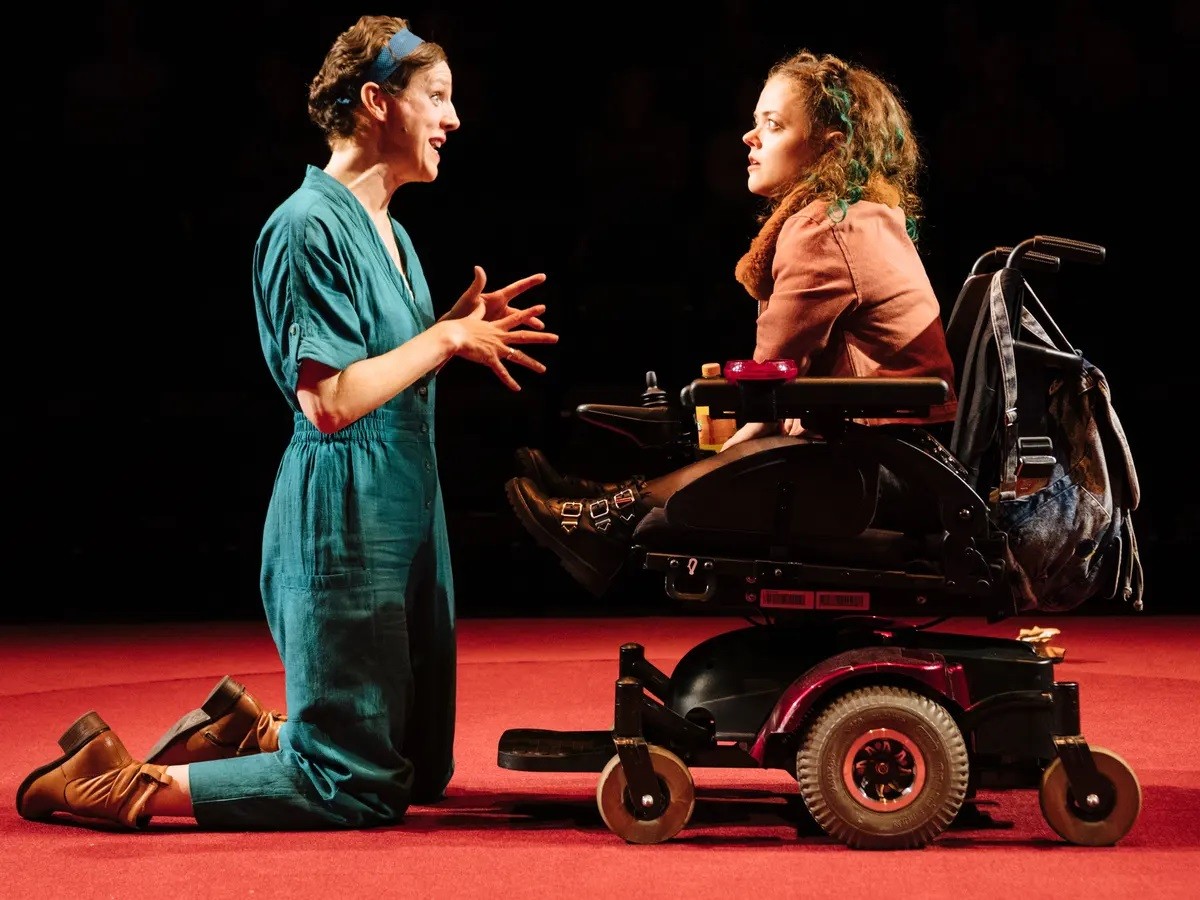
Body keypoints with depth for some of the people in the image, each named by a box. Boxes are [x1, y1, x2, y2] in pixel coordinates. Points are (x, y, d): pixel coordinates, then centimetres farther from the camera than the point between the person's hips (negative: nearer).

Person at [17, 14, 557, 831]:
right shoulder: (310, 226, -15)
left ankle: (245, 730, 26)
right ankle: (120, 784, 2)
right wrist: (446, 339, -15)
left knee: (421, 769, 15)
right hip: (344, 520, -9)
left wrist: (459, 328, 3)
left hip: (405, 512, 9)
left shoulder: (389, 233, 14)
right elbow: (329, 402, -22)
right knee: (356, 788, -7)